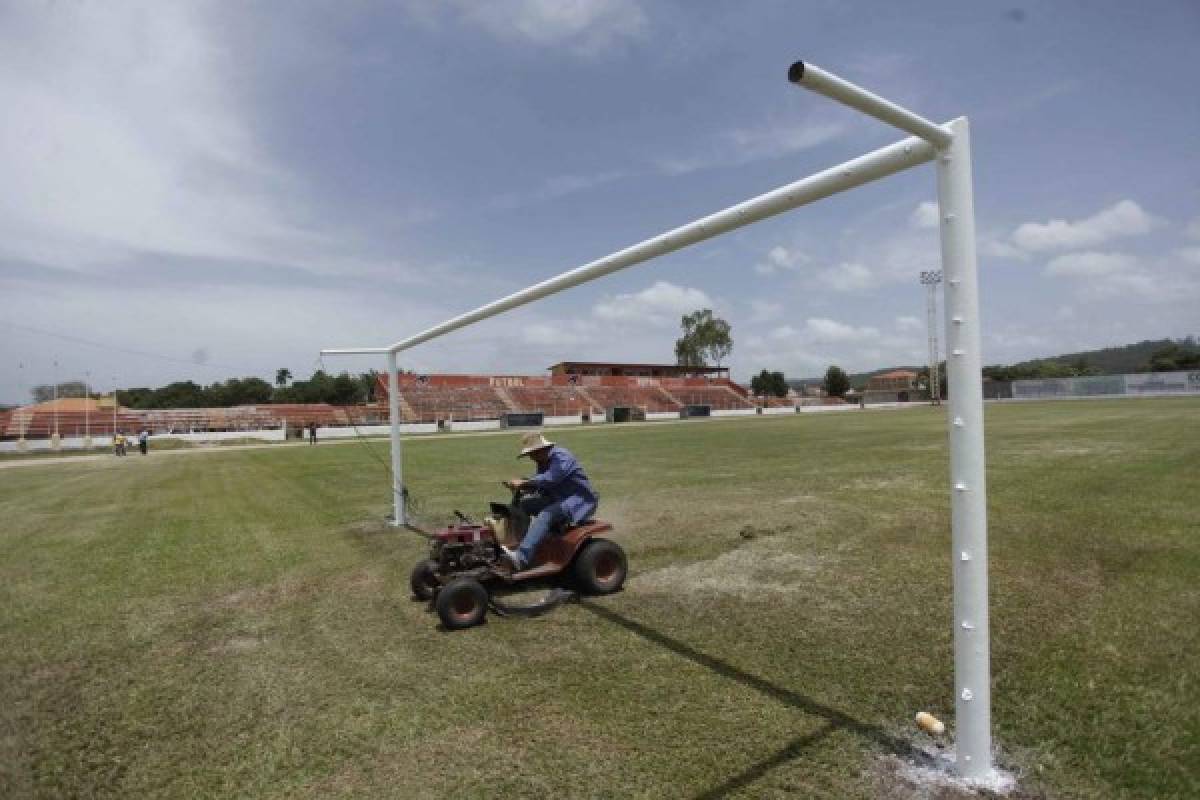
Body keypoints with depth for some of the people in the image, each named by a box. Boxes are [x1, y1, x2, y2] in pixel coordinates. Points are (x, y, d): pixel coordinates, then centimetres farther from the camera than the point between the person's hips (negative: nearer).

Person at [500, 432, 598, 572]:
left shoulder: (561, 457, -18)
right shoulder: (544, 462, 12)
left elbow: (549, 479, -33)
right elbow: (539, 483, 12)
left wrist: (523, 483, -32)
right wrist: (518, 485, -6)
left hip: (579, 501, -10)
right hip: (557, 499, 10)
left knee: (545, 516, -33)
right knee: (522, 504, 1)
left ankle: (521, 558, -43)